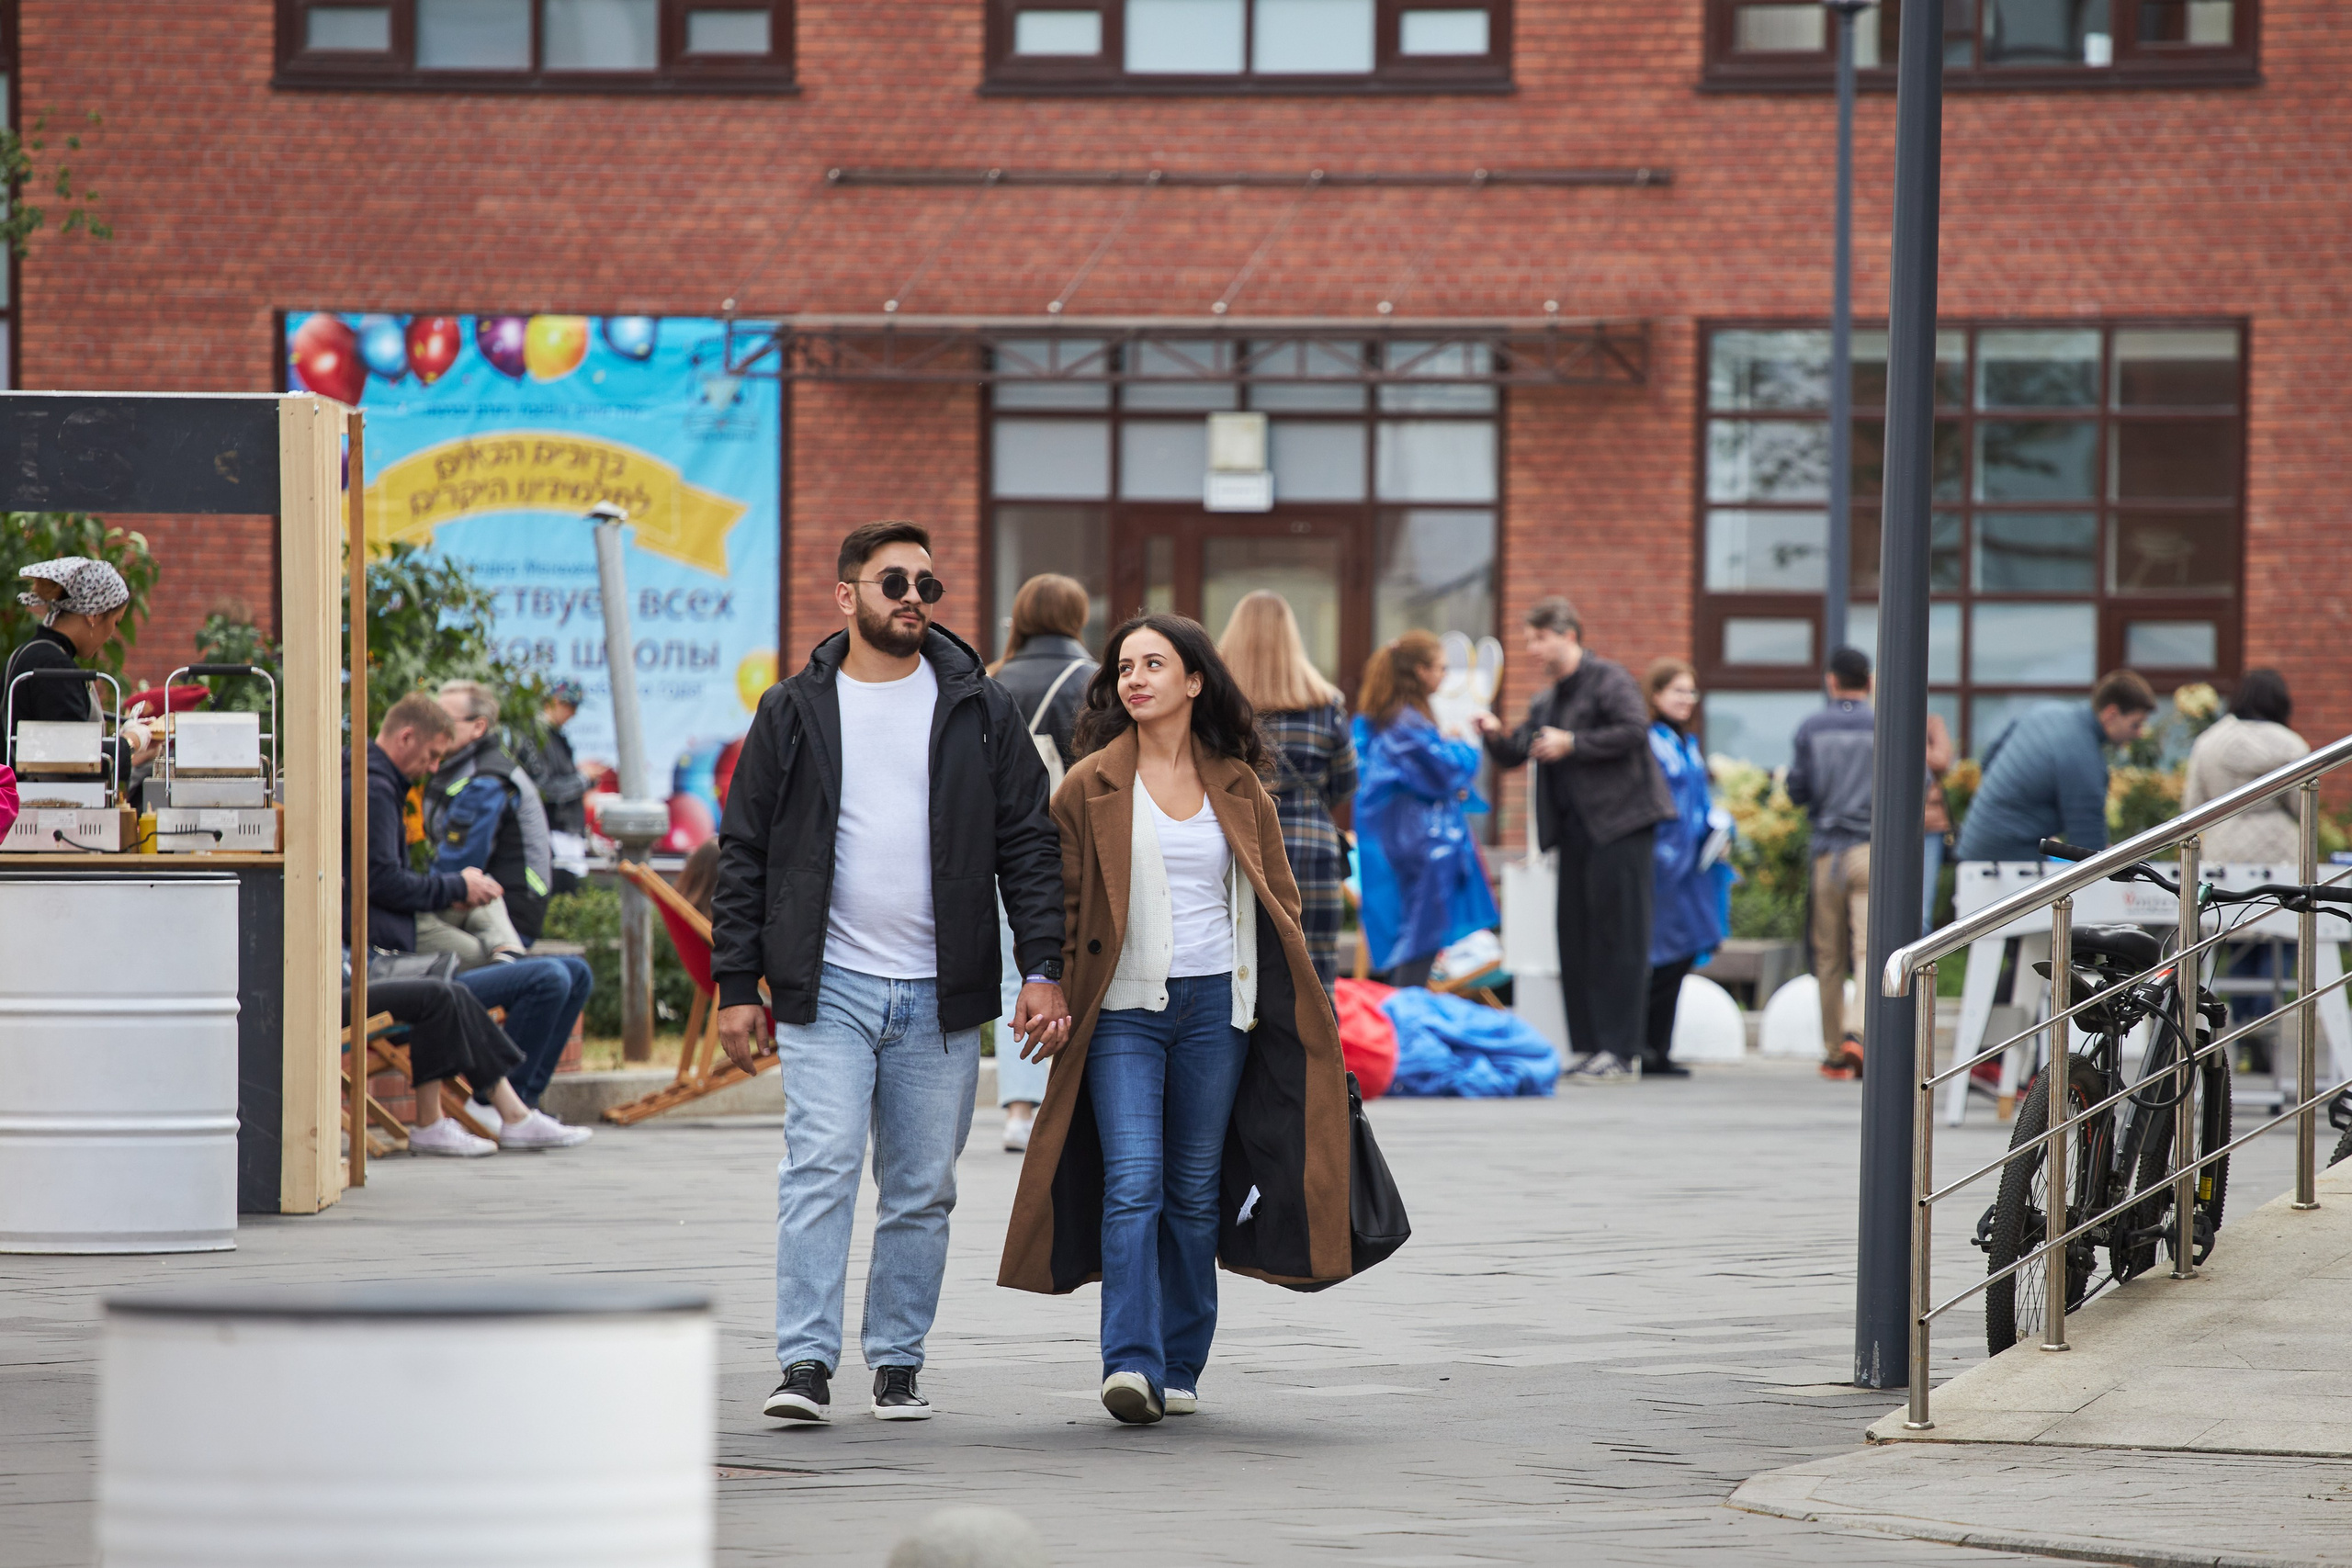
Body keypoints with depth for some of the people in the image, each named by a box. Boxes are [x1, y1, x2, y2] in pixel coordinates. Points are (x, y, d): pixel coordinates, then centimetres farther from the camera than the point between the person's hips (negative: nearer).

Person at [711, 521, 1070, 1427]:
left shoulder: (978, 710, 7)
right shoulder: (794, 713, 6)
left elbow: (1028, 844, 6)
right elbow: (745, 853, 8)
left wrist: (1043, 969, -4)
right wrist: (737, 985, 2)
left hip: (941, 996, 1)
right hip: (828, 987, -1)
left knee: (922, 1191, 6)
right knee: (820, 1171, -12)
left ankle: (897, 1364, 15)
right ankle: (806, 1363, -12)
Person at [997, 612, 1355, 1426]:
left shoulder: (1238, 788, 9)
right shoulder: (1090, 786, 3)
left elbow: (1278, 900, 15)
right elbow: (1061, 902, 5)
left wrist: (1292, 1011, 11)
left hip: (1216, 1002, 2)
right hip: (1123, 1008, -2)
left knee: (1194, 1191, 6)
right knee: (1133, 1182, -14)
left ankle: (1179, 1367, 14)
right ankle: (1132, 1363, -20)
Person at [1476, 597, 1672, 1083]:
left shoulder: (1608, 680, -5)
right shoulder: (1546, 701, 19)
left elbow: (1635, 730, -18)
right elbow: (1517, 754, 20)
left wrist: (1572, 744, -18)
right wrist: (1496, 736, -1)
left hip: (1618, 824, -8)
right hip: (1575, 829, 9)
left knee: (1617, 935, -8)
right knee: (1576, 938, 7)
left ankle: (1619, 1050, -9)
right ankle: (1591, 1047, 11)